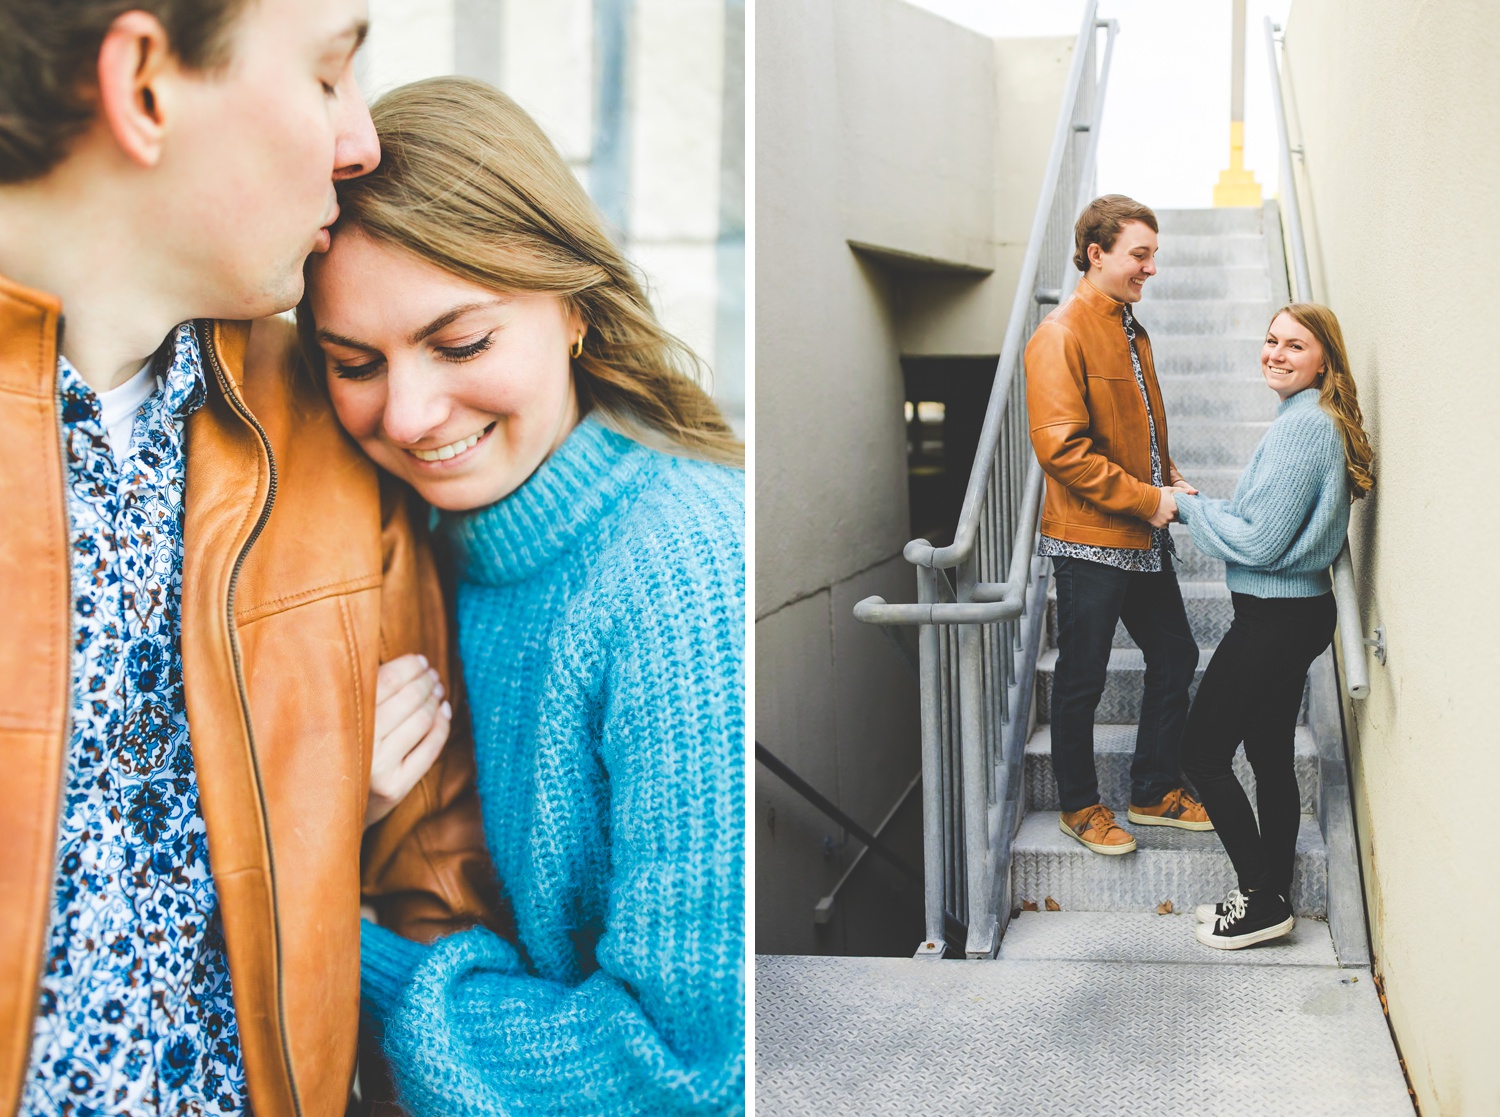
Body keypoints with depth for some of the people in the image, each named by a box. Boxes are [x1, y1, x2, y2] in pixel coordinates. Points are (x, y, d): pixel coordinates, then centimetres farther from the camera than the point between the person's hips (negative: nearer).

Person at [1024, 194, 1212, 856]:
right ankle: (1078, 807, 22)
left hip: (1143, 538, 9)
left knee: (1175, 658, 16)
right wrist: (1147, 499, -19)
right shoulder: (1061, 336, -16)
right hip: (1089, 540, -9)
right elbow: (1060, 448, -24)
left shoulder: (1131, 331, 14)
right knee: (1082, 680, 5)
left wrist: (1169, 477, 4)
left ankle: (1155, 792, 31)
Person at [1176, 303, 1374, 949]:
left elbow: (1258, 542, -20)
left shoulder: (1303, 425, -20)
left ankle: (1262, 901, 6)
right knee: (1270, 756, 16)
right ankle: (1271, 898, 24)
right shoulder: (1318, 423, 12)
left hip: (1274, 621, -10)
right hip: (1297, 612, 10)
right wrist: (1201, 504, 9)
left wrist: (1187, 508, -8)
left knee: (1203, 754, -1)